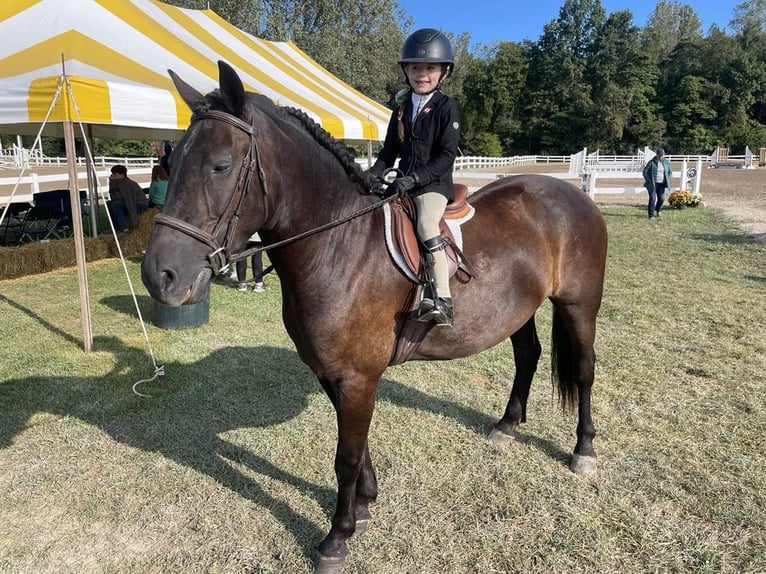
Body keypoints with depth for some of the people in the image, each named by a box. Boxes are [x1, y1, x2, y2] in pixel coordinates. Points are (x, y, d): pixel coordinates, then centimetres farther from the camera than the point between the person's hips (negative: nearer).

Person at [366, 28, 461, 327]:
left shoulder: (447, 107, -4)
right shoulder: (402, 108, 14)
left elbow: (446, 156, -12)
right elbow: (389, 151, 16)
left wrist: (413, 178, -22)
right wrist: (371, 177, -1)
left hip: (434, 184, -7)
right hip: (404, 184, 7)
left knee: (426, 224, -31)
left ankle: (442, 299, -34)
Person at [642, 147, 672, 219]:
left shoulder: (666, 162, 4)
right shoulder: (651, 162, -8)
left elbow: (670, 172, 15)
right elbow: (645, 172, -5)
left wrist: (667, 181, 4)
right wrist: (649, 181, -10)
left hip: (661, 184, 4)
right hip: (652, 184, -4)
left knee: (661, 199, 0)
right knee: (652, 199, -9)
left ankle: (657, 211, 26)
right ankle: (651, 214, 0)